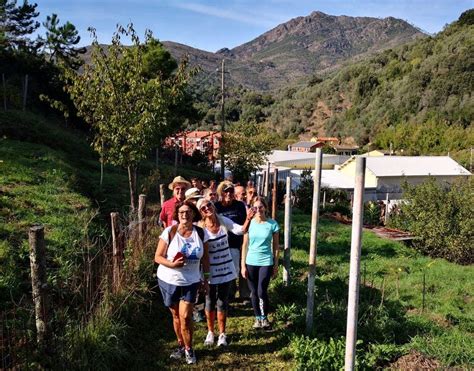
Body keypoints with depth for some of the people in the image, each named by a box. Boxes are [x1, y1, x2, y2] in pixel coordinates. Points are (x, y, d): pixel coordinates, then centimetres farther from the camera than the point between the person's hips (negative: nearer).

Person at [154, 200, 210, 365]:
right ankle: (181, 345, 35)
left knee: (185, 317, -4)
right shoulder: (169, 232, -14)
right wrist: (171, 264, -28)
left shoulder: (201, 233, -6)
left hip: (190, 282, 0)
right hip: (168, 280, 0)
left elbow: (205, 258, 3)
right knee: (176, 316, 13)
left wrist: (206, 279, 4)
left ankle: (188, 349, 19)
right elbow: (158, 257, -10)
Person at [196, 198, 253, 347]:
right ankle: (210, 332, 34)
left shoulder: (224, 221, -7)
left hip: (226, 270, 2)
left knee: (222, 303, 11)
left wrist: (248, 219, -34)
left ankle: (222, 334, 28)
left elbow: (241, 230, -17)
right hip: (210, 271, -1)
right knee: (210, 303, 14)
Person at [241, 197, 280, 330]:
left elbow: (276, 246, 2)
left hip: (266, 262, -2)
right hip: (251, 262, 2)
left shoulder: (272, 224, -5)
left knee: (262, 292, -5)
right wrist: (243, 265, 0)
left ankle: (264, 317, 19)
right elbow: (245, 245, 2)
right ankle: (257, 317, 27)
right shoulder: (249, 223, -2)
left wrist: (276, 265, 2)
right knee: (254, 292, 9)